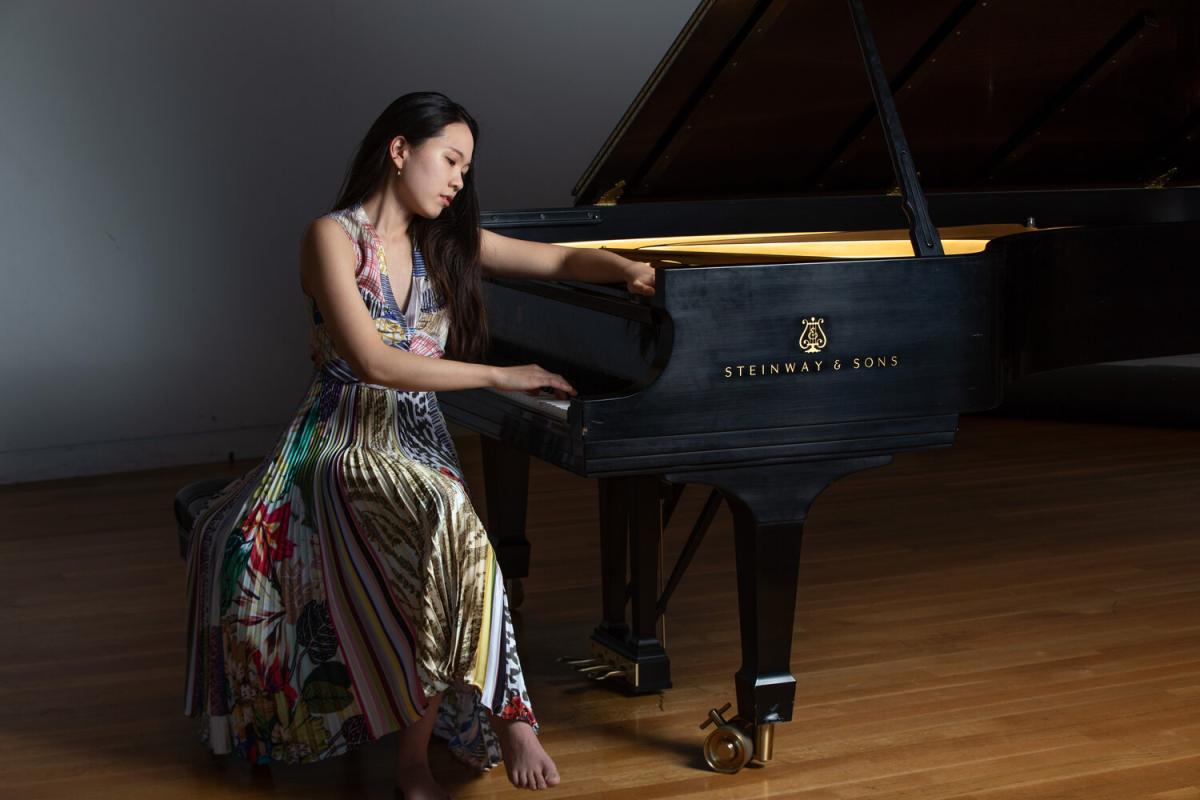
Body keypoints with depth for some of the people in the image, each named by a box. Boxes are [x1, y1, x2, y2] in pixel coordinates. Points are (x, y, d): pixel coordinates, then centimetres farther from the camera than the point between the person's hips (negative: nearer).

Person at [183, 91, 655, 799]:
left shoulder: (444, 242, 14)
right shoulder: (334, 236, -6)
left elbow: (560, 258, 16)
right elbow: (374, 362, -17)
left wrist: (630, 270, -5)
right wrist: (501, 376, -16)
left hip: (418, 443, 5)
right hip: (346, 443, -5)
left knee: (445, 531, -32)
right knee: (447, 526, -36)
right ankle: (503, 718, -26)